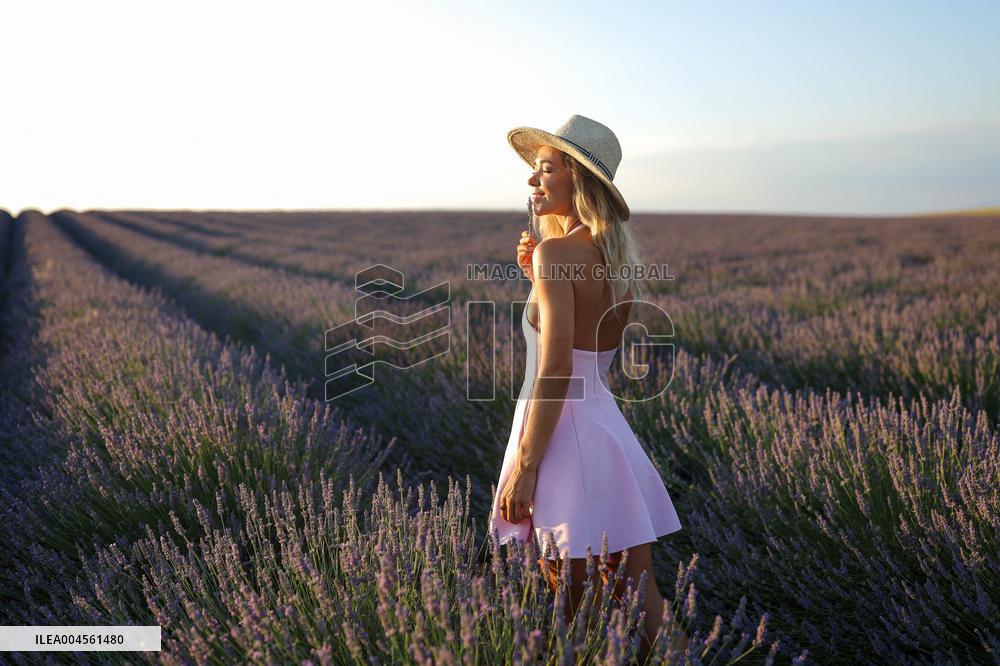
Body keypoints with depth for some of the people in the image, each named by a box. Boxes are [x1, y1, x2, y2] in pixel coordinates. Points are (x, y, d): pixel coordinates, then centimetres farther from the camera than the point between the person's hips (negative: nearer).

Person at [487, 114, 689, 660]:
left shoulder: (557, 252, -14)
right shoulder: (613, 255, 11)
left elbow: (554, 370, -20)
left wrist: (523, 466, -18)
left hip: (565, 432, -8)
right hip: (605, 425, 8)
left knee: (573, 612, 7)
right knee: (636, 597, 17)